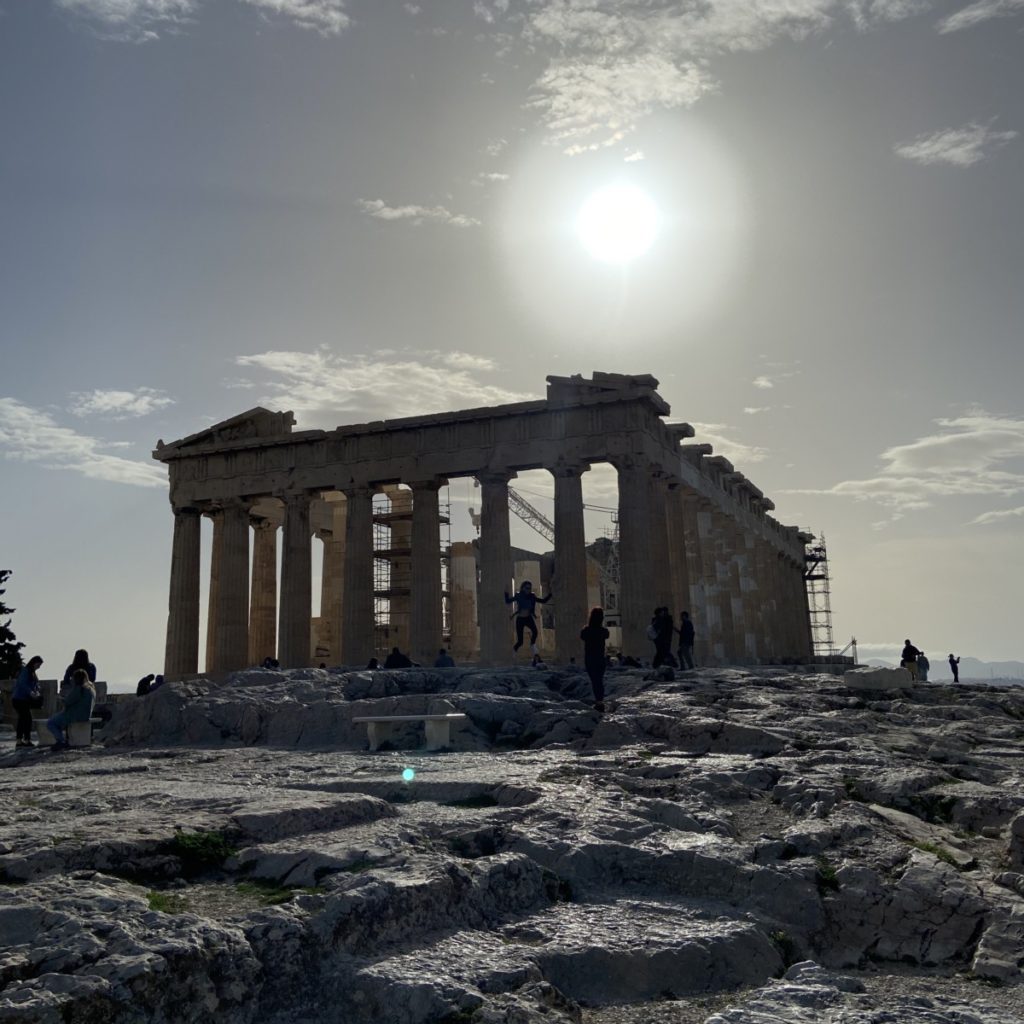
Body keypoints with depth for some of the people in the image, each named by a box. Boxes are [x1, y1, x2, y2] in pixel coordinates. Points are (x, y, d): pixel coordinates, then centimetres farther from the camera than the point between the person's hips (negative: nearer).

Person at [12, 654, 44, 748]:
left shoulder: (32, 673, 16)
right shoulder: (25, 671, -12)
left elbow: (36, 684, 14)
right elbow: (22, 684, -24)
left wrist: (37, 692, -6)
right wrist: (31, 693, -35)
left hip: (24, 699, 10)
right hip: (19, 698, -10)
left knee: (22, 719, 10)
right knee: (27, 718, -11)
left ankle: (19, 740, 14)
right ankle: (27, 740, -10)